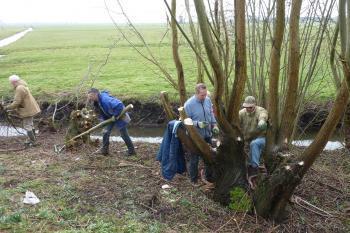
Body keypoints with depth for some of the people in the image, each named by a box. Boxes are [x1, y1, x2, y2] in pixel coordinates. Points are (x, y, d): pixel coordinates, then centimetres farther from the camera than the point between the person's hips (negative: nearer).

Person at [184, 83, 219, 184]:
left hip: (207, 134, 5)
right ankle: (194, 180, 28)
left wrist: (214, 125, -2)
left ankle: (209, 177, 38)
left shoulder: (208, 100, -4)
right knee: (194, 159, 9)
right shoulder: (189, 104, -21)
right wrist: (198, 124, -29)